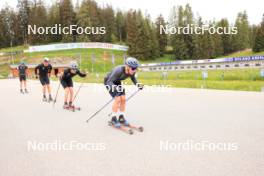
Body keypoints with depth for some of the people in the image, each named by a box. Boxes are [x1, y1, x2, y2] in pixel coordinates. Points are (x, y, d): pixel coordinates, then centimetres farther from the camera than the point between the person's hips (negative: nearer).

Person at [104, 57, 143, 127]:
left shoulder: (132, 71, -21)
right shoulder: (119, 70, -39)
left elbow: (133, 78, 3)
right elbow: (109, 82, -39)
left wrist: (137, 84, -13)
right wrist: (116, 88, -56)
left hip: (117, 82, 6)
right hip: (109, 81, -6)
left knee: (123, 99, -5)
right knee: (117, 99, -18)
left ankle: (121, 118, 10)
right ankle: (113, 119, -3)